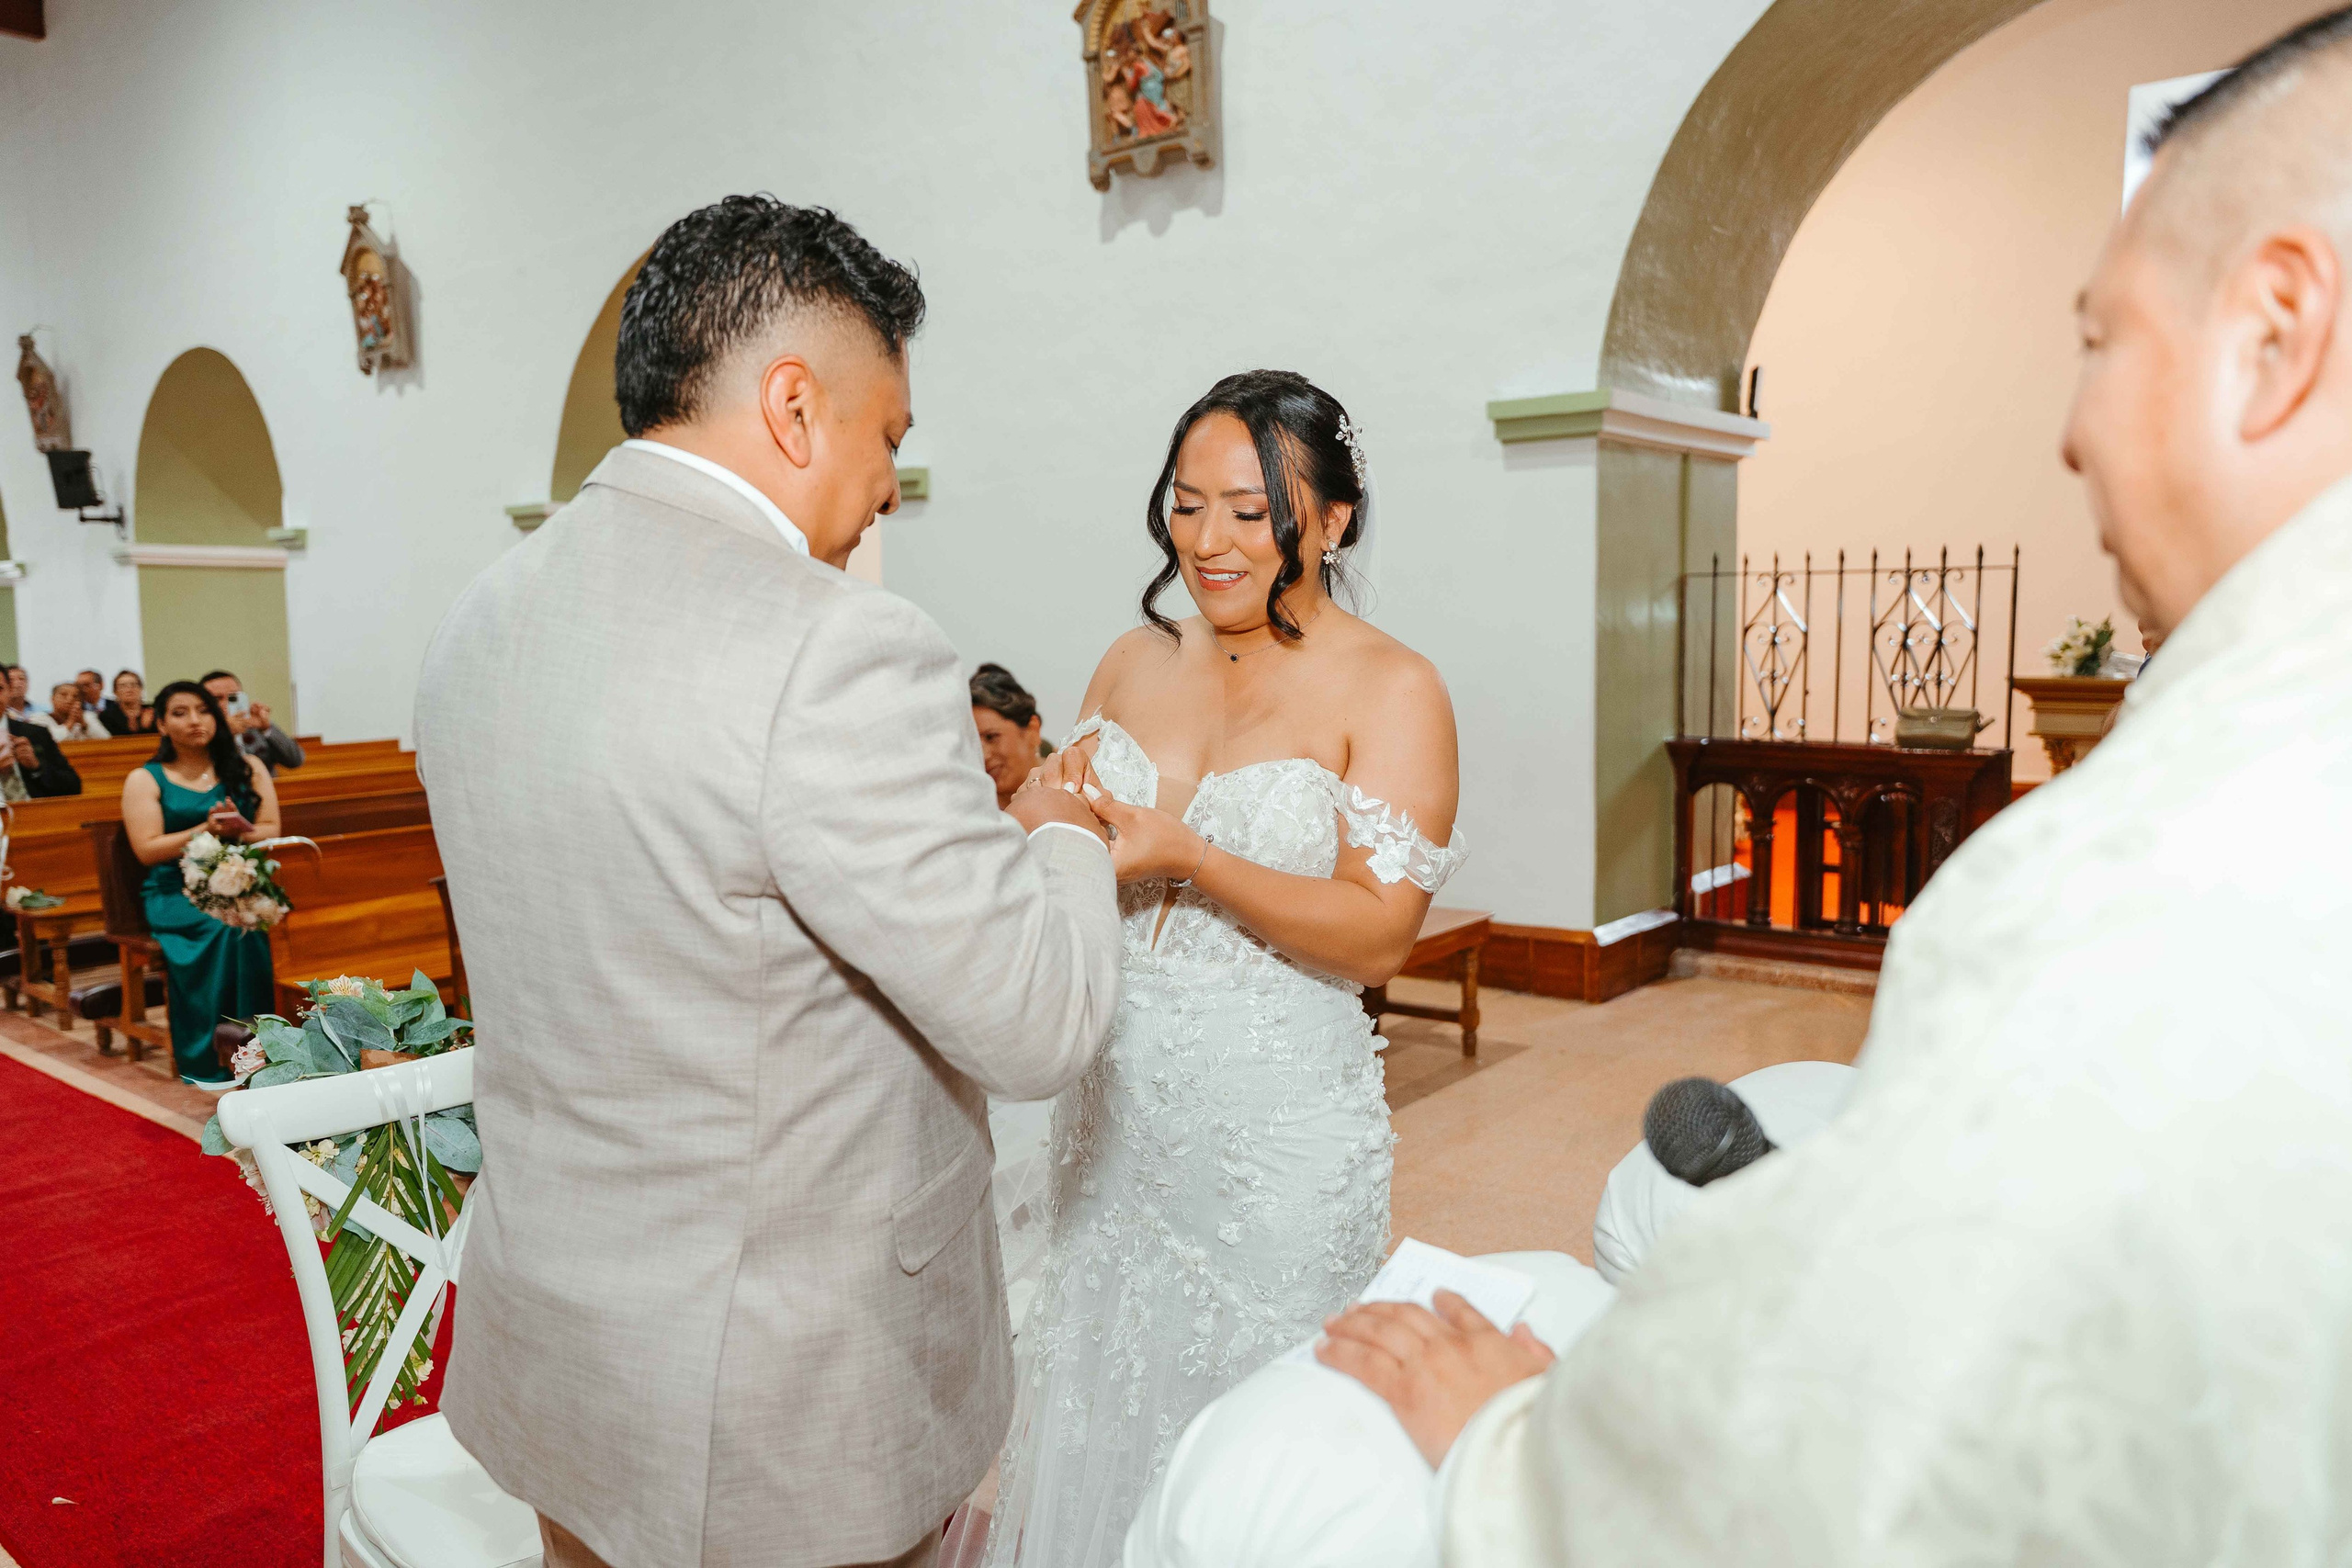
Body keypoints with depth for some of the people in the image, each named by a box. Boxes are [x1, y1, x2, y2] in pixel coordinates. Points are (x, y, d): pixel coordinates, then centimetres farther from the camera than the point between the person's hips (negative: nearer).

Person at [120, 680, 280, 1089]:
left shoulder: (247, 769, 14)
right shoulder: (145, 780, 7)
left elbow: (271, 831, 7)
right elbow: (147, 850, -3)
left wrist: (240, 830, -15)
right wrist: (206, 830, -15)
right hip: (175, 892, -2)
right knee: (223, 924, -34)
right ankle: (209, 1059, -29)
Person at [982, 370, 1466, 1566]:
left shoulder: (1389, 690, -10)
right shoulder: (1133, 661, 5)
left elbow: (1380, 935, -16)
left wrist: (1186, 857, -25)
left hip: (1275, 1127, -5)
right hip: (1115, 1105, 5)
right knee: (1099, 1389, 20)